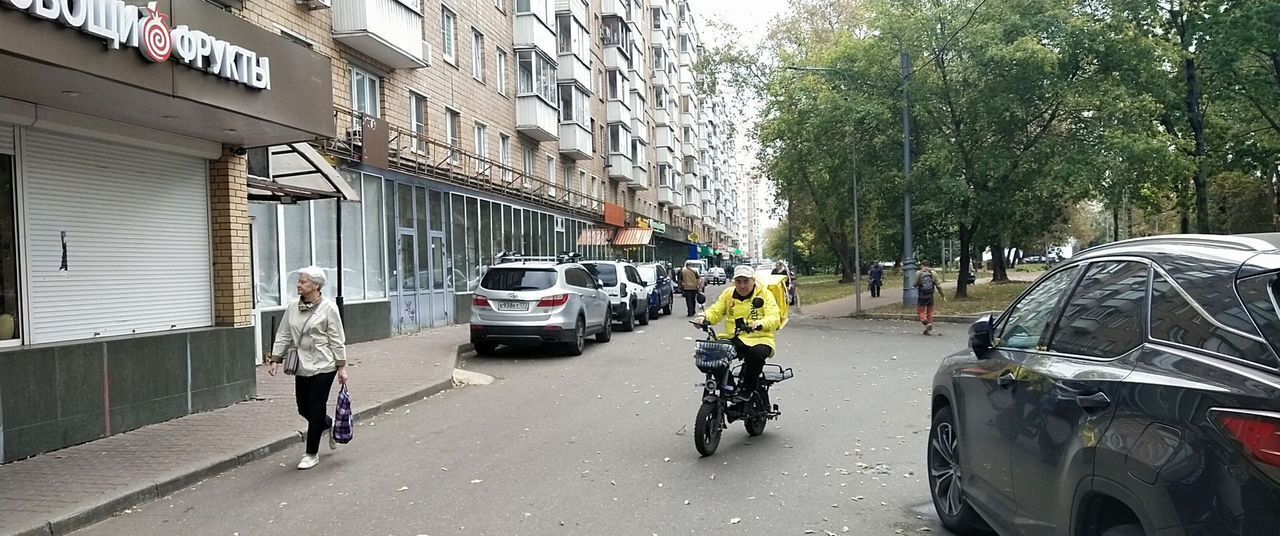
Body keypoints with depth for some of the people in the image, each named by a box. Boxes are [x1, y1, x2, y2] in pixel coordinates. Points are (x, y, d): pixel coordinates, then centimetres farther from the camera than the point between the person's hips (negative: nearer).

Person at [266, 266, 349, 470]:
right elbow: (283, 336, 10)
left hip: (323, 366, -6)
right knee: (304, 408, 11)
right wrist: (275, 359, 2)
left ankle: (312, 453, 12)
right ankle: (330, 425, 40)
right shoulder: (293, 308, 6)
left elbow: (337, 340, -7)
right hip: (302, 367, 6)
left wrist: (341, 367, -8)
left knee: (315, 409, -1)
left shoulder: (328, 308, -9)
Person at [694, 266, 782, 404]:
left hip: (759, 339, -3)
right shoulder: (728, 294, 14)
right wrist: (704, 318, -18)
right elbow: (715, 312, 6)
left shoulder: (764, 294, 1)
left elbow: (774, 318, -12)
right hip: (734, 339, 4)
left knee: (757, 354, -37)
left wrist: (760, 323, -34)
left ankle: (747, 388, -12)